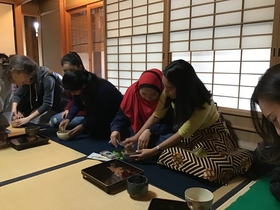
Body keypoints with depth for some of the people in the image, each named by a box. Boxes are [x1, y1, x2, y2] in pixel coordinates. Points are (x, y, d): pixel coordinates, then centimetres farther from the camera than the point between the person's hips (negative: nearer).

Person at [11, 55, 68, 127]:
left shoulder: (47, 78, -33)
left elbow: (47, 104, -36)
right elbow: (18, 94, -7)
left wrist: (27, 119, -40)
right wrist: (14, 109, -27)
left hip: (61, 105, -7)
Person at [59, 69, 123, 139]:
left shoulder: (101, 89, -40)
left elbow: (100, 113, -28)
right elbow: (76, 104, -4)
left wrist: (82, 126, -25)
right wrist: (68, 118, -19)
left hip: (115, 113, -7)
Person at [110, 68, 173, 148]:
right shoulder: (133, 90, -14)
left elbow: (169, 124, -20)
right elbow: (122, 115, -7)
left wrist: (150, 131, -34)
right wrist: (115, 129, -26)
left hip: (158, 134, -1)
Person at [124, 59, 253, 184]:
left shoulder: (203, 104, -33)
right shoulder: (168, 93, -19)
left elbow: (182, 134, -28)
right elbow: (156, 116, -7)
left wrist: (153, 151, -26)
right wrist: (137, 136, -14)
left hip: (211, 134, -5)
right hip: (191, 135, 5)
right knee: (169, 154, -23)